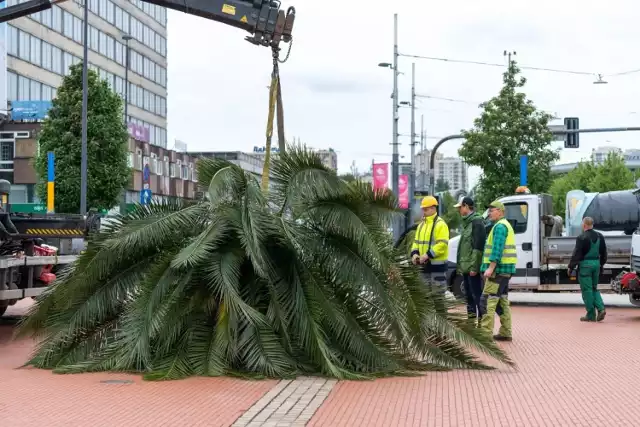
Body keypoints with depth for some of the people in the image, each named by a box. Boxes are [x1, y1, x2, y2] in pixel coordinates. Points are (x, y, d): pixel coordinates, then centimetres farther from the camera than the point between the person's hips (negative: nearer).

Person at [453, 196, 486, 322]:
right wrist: (460, 264, 20)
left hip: (472, 267, -10)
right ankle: (471, 315, 25)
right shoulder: (467, 222, 17)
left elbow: (478, 246, -20)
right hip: (465, 267, 10)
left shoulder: (476, 222, -14)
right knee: (468, 293, 16)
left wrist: (474, 266, -23)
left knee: (477, 293, -8)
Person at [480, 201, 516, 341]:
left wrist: (491, 267, -26)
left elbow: (497, 249, -22)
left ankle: (486, 332, -16)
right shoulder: (506, 225, 21)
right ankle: (505, 332, 17)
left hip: (499, 268, -11)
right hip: (505, 269, 11)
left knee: (488, 300, -12)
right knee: (503, 301, 13)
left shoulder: (500, 226, -12)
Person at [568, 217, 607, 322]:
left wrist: (571, 267, -7)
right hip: (596, 264, 7)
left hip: (585, 265, -7)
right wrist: (601, 264, 26)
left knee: (587, 290, -1)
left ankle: (591, 315, 1)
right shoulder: (600, 236, 9)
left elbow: (576, 254, -14)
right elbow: (604, 253, 17)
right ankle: (601, 308, 1)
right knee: (594, 288, 18)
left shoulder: (582, 238, -13)